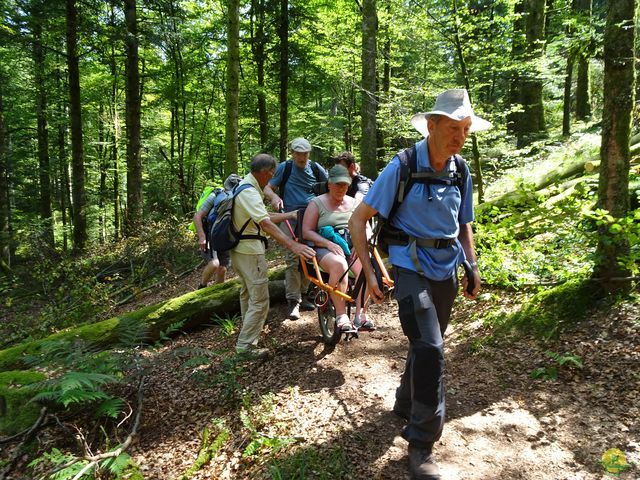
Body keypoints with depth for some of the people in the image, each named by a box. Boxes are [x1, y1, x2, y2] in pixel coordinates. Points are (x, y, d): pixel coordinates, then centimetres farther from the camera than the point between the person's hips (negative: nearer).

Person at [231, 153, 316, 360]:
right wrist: (292, 245, -42)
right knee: (259, 300, -4)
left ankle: (248, 328, 44)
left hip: (239, 249, 11)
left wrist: (289, 215, 15)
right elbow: (266, 224, -35)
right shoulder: (249, 192, -23)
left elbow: (263, 217, 15)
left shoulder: (245, 186, 11)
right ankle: (245, 345, 3)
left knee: (247, 293, 26)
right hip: (250, 251, -11)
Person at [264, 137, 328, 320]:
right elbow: (268, 188, 0)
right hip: (290, 220, -3)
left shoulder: (316, 169, 5)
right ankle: (293, 301, -5)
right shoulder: (284, 168, 0)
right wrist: (274, 197, -22)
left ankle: (303, 295, 25)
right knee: (292, 260, -11)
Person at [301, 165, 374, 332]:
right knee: (339, 265, -38)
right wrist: (328, 243, -16)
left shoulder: (354, 203, 17)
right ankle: (341, 315, -31)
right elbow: (307, 232, -2)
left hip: (353, 248, 4)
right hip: (326, 249, -3)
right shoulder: (317, 203, 5)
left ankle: (361, 315, -24)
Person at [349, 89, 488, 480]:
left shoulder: (462, 172, 4)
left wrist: (472, 265, 2)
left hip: (447, 271, 6)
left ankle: (407, 406, 44)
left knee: (426, 346, 18)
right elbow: (359, 219, -10)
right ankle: (422, 444, 0)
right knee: (430, 349, -16)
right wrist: (369, 271, -15)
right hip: (412, 267, -6)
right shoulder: (401, 167, -12)